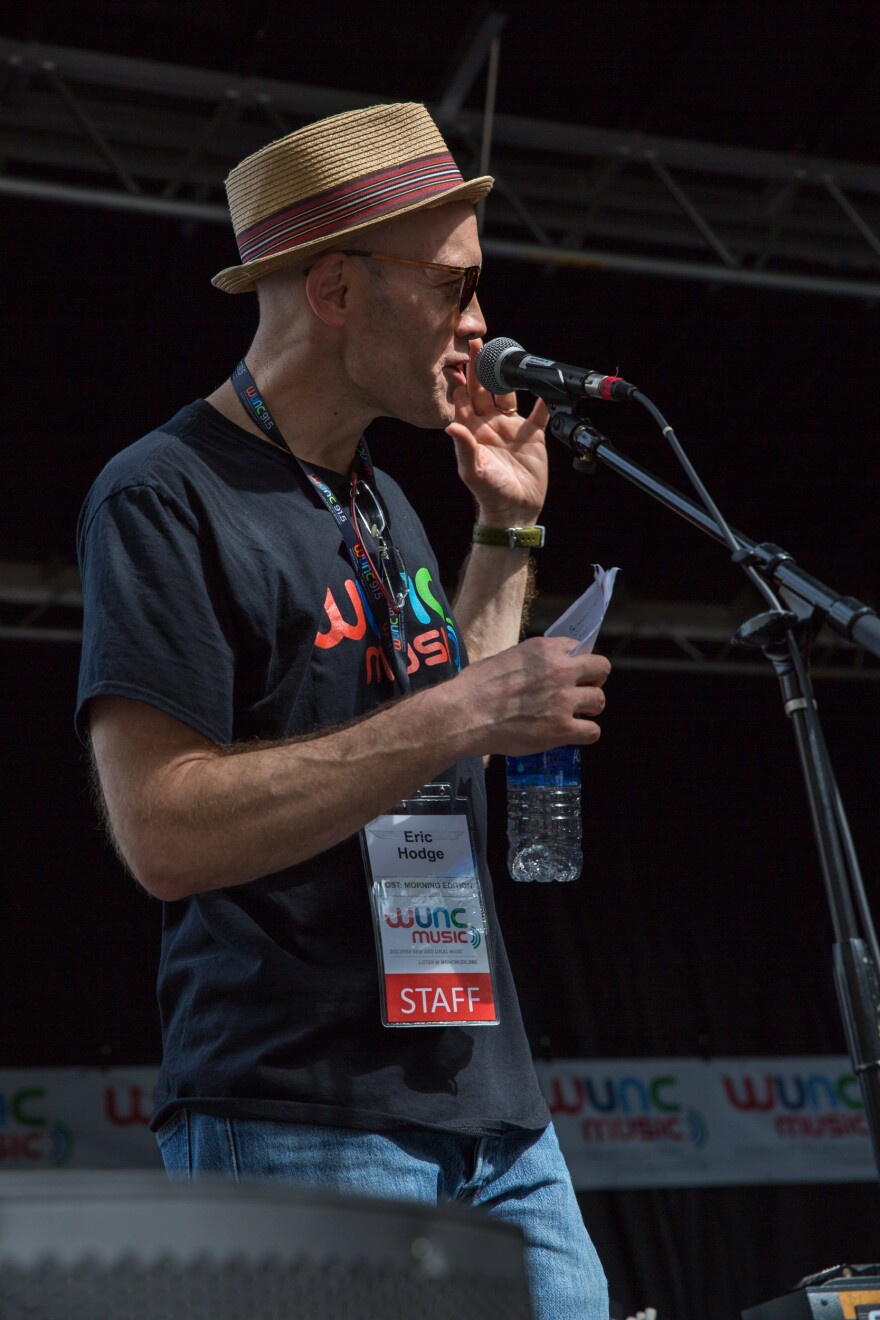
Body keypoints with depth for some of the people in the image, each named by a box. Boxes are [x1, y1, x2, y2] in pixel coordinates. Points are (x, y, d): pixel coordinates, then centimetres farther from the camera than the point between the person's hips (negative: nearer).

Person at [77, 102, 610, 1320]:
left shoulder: (385, 504, 17)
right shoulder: (167, 497, -9)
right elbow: (163, 832, -19)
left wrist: (509, 533, 20)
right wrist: (460, 716, -20)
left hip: (494, 1115, 8)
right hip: (298, 1130, -8)